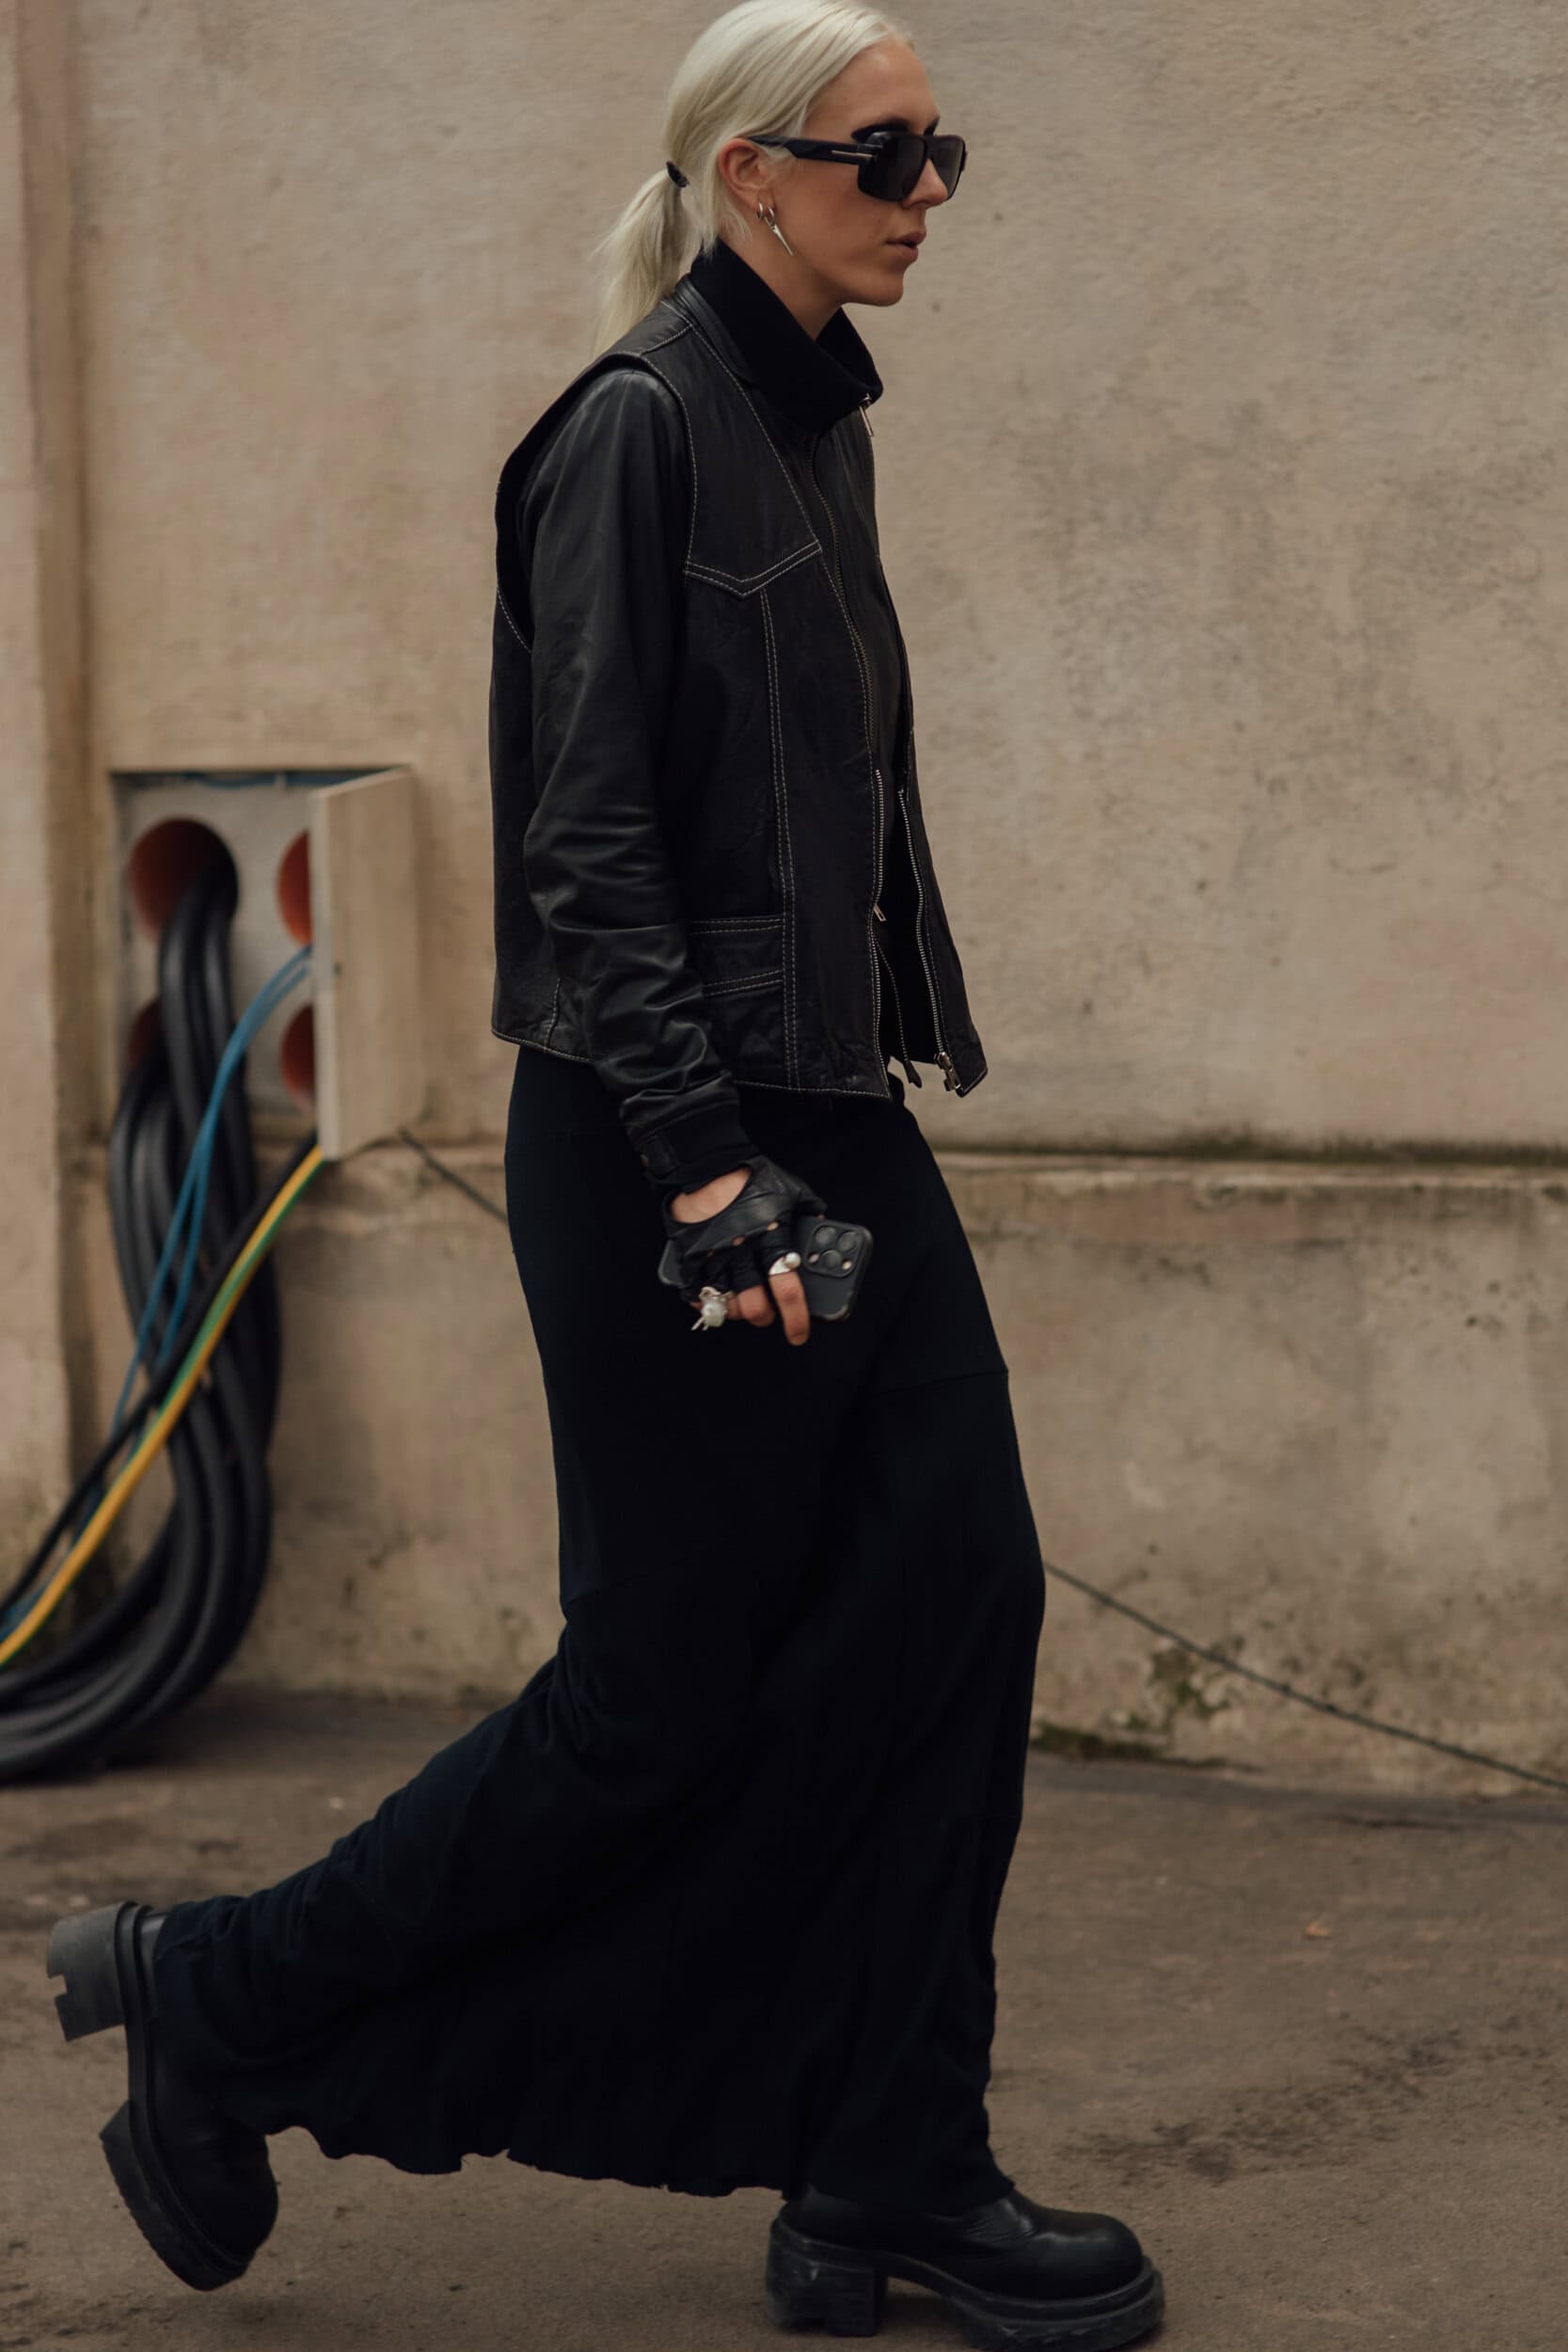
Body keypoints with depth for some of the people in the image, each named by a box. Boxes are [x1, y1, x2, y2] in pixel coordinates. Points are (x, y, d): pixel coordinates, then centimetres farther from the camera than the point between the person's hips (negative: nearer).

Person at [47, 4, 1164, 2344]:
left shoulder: (818, 425, 14)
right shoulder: (638, 428, -13)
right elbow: (587, 836, -18)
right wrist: (702, 1166, -23)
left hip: (834, 1115, 9)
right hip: (664, 1136, -9)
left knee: (954, 1598, 3)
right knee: (667, 1693, -1)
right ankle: (223, 1999, 18)